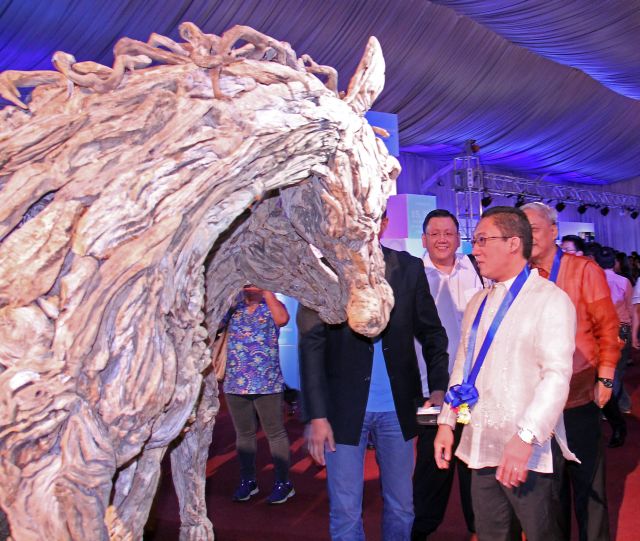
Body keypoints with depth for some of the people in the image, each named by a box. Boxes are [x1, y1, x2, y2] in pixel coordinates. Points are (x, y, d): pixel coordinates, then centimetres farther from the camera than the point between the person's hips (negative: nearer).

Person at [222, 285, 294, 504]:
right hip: (235, 384, 4)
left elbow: (282, 319, -22)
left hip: (268, 383, -4)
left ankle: (283, 482, 14)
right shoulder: (232, 307, 10)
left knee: (276, 433, 3)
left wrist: (267, 291, -18)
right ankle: (247, 481, 26)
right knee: (244, 434, 13)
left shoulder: (272, 306, 1)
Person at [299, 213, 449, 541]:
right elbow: (311, 345, -6)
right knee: (345, 513, 7)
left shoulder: (409, 268, 2)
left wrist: (439, 387, -4)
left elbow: (432, 333, 8)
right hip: (344, 408, -2)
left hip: (397, 408, 2)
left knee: (401, 508, 15)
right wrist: (317, 415, -9)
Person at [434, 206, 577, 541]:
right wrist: (446, 422, 12)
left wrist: (525, 437, -25)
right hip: (481, 446, 6)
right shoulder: (478, 303, 15)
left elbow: (557, 374, -17)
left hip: (529, 451, -6)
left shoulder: (551, 300, -8)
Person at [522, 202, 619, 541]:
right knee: (549, 481, 15)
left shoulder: (584, 270, -5)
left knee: (587, 483, 8)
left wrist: (604, 378, -12)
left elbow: (607, 327, -5)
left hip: (579, 398, -3)